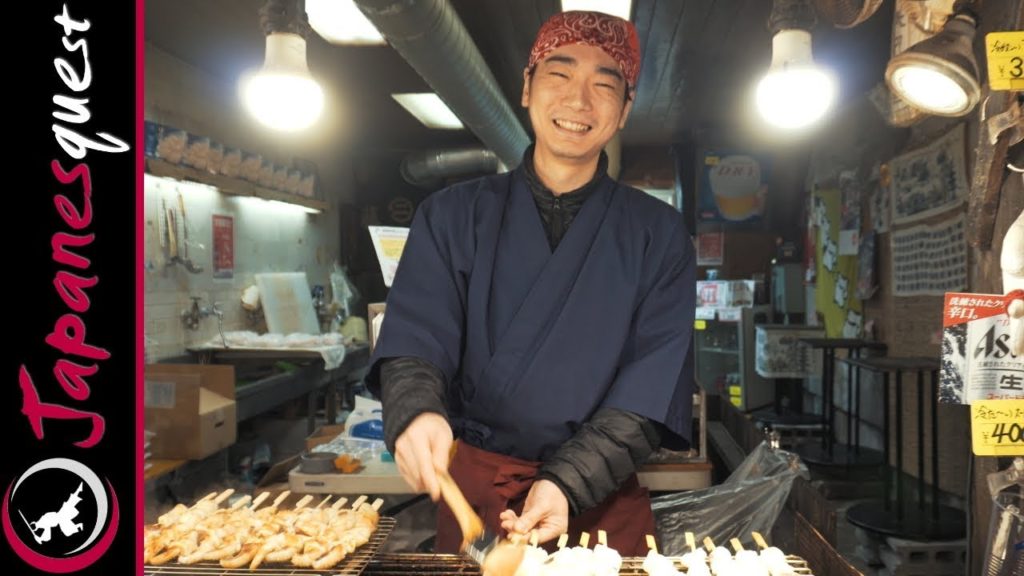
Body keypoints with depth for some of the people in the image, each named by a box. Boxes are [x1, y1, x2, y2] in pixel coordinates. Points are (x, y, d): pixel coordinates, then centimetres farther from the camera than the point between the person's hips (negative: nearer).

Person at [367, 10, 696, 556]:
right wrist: (416, 411, -31)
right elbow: (414, 340, -8)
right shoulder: (452, 215, 1)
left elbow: (651, 388, -8)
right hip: (469, 490, 1)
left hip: (601, 499, 0)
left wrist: (569, 483, -22)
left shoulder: (659, 235, -1)